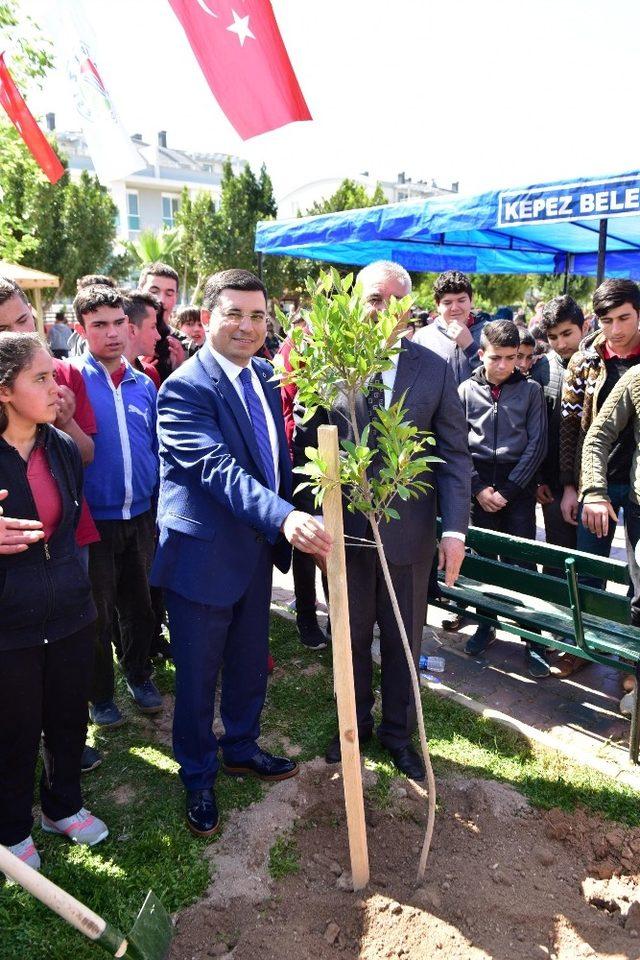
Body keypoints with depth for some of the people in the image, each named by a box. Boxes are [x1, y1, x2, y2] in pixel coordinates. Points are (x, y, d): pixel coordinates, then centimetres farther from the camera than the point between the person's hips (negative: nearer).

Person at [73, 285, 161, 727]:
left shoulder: (144, 384, 5)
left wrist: (160, 507, 10)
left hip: (140, 516, 4)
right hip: (93, 519, -3)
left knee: (140, 605, 17)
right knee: (98, 613, 12)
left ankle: (139, 675, 39)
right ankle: (101, 694, 31)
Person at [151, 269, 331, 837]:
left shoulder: (264, 375, 6)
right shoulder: (185, 389, -19)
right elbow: (219, 469, -31)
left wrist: (291, 522, 7)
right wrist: (284, 516, -43)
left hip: (259, 547, 7)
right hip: (204, 555, -7)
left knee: (250, 663, 22)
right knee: (198, 676, 11)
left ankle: (241, 749, 47)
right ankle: (198, 778, 35)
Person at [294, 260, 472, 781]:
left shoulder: (435, 369, -2)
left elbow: (454, 454, -2)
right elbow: (305, 449, -3)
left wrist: (455, 528, -9)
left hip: (409, 532, 1)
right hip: (345, 531, 0)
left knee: (403, 641, 16)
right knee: (350, 639, 18)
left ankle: (398, 733, 39)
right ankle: (354, 725, 41)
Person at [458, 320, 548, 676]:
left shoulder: (531, 390, 2)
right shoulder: (467, 390, 3)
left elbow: (537, 445, -2)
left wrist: (507, 490, -8)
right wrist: (478, 488, -7)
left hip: (518, 484, -1)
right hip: (479, 484, 1)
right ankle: (486, 625, 24)